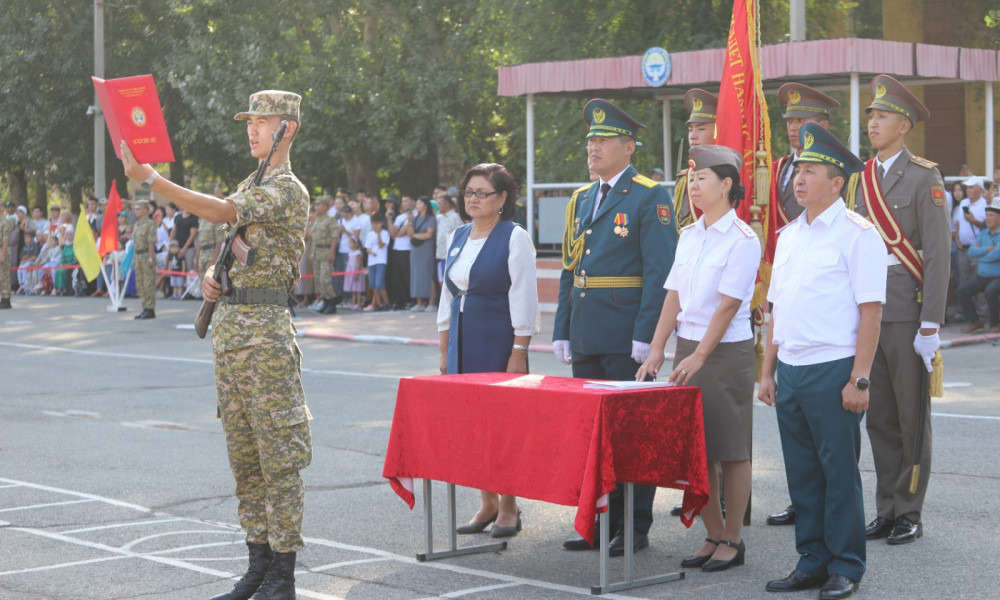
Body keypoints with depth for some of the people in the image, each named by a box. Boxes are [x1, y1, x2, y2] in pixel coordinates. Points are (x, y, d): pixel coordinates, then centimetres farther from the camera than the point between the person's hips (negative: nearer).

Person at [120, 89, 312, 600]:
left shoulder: (287, 189, -10)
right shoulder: (248, 186, 19)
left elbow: (223, 213, -24)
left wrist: (149, 179, -26)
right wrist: (211, 275, 2)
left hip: (266, 329, -9)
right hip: (228, 325, 9)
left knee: (277, 450, -6)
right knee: (243, 449, 11)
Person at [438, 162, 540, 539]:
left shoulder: (514, 238, -6)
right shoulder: (459, 237, 13)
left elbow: (523, 297, -10)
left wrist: (519, 352, -14)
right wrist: (444, 348, 15)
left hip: (499, 343, -6)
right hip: (463, 342, 6)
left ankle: (508, 507, 8)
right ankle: (487, 504, 17)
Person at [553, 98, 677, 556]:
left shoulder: (650, 198, -7)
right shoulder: (582, 199, 16)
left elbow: (660, 272, -13)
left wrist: (646, 335, -19)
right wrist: (562, 330, 12)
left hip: (626, 336, -7)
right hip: (586, 336, 7)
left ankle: (634, 528, 7)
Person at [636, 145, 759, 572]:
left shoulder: (742, 239, -10)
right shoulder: (689, 236, 10)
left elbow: (728, 304, -15)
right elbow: (674, 296, 9)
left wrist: (700, 357, -18)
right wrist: (656, 351, 1)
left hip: (727, 352, -7)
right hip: (687, 347, 7)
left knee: (731, 450, 2)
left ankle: (732, 540, 12)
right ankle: (713, 536, 19)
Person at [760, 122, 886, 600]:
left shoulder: (857, 233, -7)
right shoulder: (790, 234, 15)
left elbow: (870, 310, -11)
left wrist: (859, 380, -16)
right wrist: (768, 371, 15)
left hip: (832, 370, -7)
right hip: (790, 371, 7)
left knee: (839, 471, 1)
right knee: (802, 472, 11)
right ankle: (812, 561, 21)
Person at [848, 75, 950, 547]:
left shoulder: (924, 178, -6)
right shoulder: (860, 180, 13)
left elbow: (938, 254, -10)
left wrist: (930, 326, -15)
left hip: (907, 313, -6)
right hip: (866, 310, 6)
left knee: (912, 415, 0)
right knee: (878, 417, 10)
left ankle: (910, 513, 9)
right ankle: (887, 509, 18)